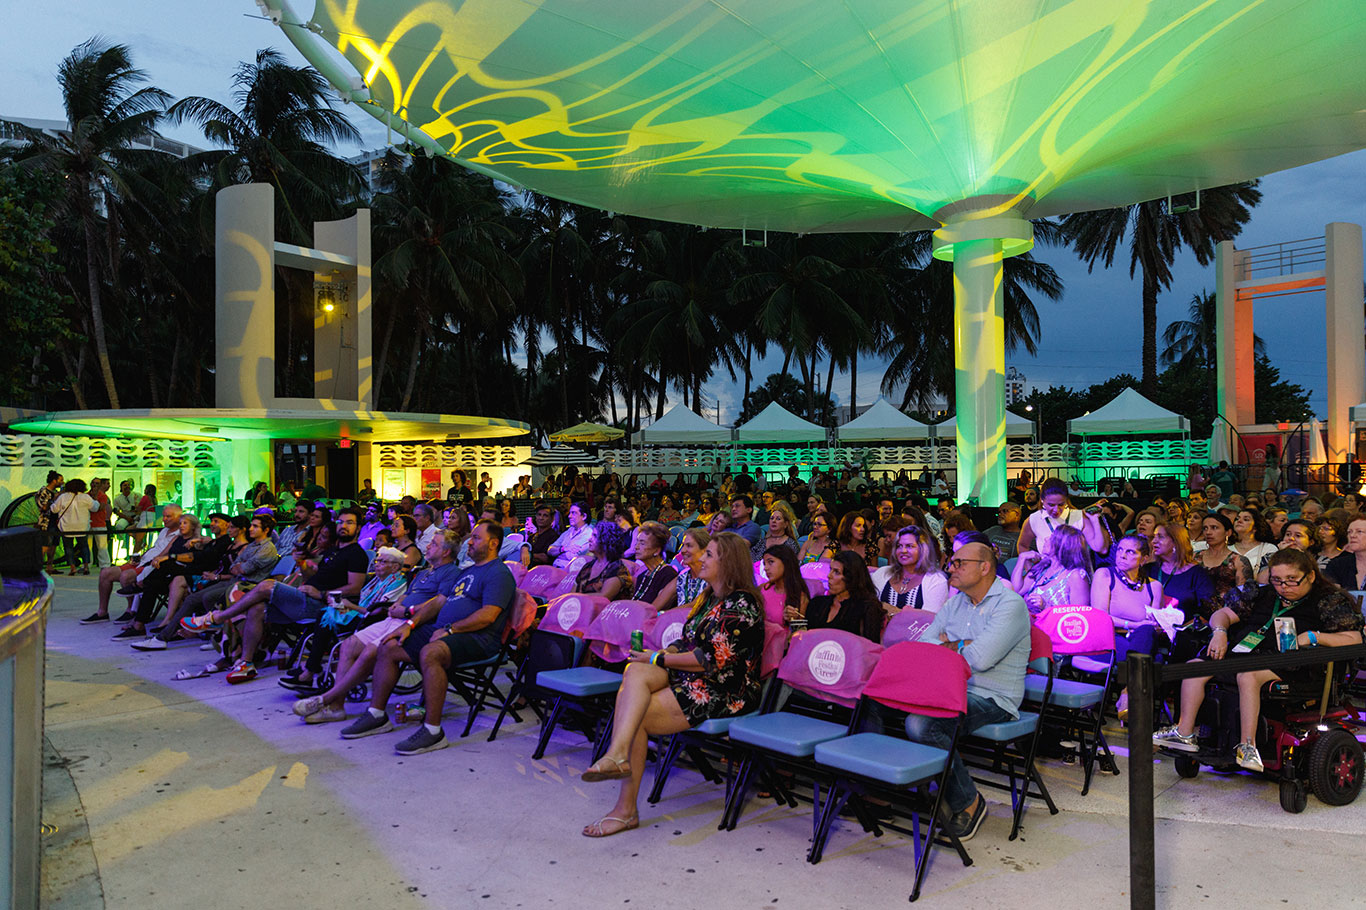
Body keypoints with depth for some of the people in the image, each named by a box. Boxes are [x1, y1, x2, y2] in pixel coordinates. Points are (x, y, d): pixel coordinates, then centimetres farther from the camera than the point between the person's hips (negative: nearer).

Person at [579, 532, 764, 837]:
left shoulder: (740, 605, -12)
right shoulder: (710, 597, 18)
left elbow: (712, 660, -18)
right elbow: (686, 643, 21)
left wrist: (657, 659, -11)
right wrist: (657, 656, 1)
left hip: (724, 694, -8)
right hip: (691, 680, 8)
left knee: (632, 711, -20)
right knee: (635, 673, -21)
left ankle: (626, 809, -18)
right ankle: (618, 755, -35)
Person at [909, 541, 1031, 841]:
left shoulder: (1010, 604, -9)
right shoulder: (955, 602, 16)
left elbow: (980, 658, -21)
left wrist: (947, 644, -2)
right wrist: (963, 645, -8)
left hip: (992, 699, -7)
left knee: (920, 724, -31)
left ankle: (967, 801, -9)